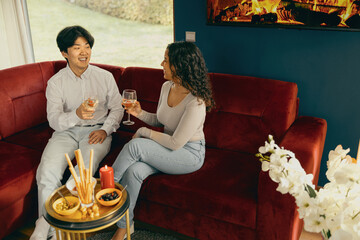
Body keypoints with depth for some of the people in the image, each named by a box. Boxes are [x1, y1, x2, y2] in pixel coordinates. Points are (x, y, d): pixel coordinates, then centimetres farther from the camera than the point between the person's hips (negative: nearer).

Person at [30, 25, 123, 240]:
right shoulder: (55, 82, 1)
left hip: (97, 131, -1)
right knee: (47, 171, -25)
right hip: (66, 132, 1)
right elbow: (54, 120, -7)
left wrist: (105, 130, -10)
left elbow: (117, 108, 7)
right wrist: (76, 115, -28)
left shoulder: (105, 77, 4)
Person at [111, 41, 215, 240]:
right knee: (133, 171, -23)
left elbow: (176, 143, -23)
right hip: (167, 149, 7)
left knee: (135, 145, -27)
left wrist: (144, 132, -12)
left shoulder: (196, 102, -26)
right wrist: (140, 113, -5)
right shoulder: (167, 87, 0)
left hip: (190, 154, -7)